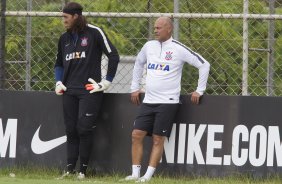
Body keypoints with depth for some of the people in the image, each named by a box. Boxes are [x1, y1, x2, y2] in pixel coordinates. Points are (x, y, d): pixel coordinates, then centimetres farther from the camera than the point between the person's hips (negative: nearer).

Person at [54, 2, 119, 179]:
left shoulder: (94, 32, -5)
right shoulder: (64, 38, 13)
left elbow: (114, 56, -5)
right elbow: (59, 63, 27)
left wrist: (107, 82, -6)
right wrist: (59, 82, 11)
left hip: (90, 91, -6)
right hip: (69, 92, 6)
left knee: (84, 130, -8)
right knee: (71, 130, 4)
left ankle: (83, 170, -2)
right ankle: (70, 169, 7)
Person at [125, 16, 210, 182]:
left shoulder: (178, 49, -7)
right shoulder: (149, 46, 10)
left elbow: (204, 65, -4)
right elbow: (139, 63, 29)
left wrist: (199, 90, -3)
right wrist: (135, 87, 25)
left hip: (168, 102, -5)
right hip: (148, 101, 5)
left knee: (158, 139, -7)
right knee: (137, 135, -4)